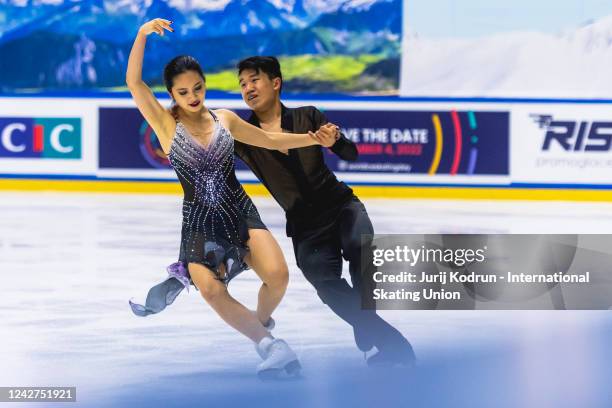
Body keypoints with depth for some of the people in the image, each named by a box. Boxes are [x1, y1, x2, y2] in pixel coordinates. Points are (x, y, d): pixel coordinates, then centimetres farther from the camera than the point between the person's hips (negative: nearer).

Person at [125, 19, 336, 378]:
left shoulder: (224, 119, 5)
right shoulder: (165, 123, -5)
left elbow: (270, 140, 18)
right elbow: (134, 83, -18)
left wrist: (313, 138, 8)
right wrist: (142, 36, -29)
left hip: (240, 212, 2)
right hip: (199, 222, -2)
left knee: (277, 275, -19)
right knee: (212, 291, -23)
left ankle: (260, 320, 13)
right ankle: (270, 344, -10)